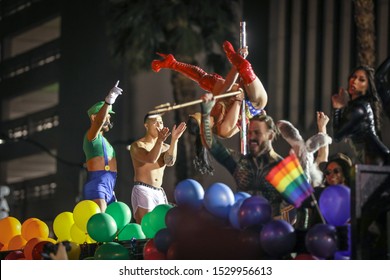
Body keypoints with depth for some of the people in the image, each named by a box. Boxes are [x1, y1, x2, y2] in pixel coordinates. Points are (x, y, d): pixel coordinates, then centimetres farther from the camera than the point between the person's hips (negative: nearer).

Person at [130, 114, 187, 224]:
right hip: (143, 191, -6)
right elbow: (151, 159, -21)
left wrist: (174, 139, -20)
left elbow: (170, 161, -8)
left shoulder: (165, 147, 15)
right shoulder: (137, 146, -1)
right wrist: (160, 140, -37)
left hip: (160, 193, 6)